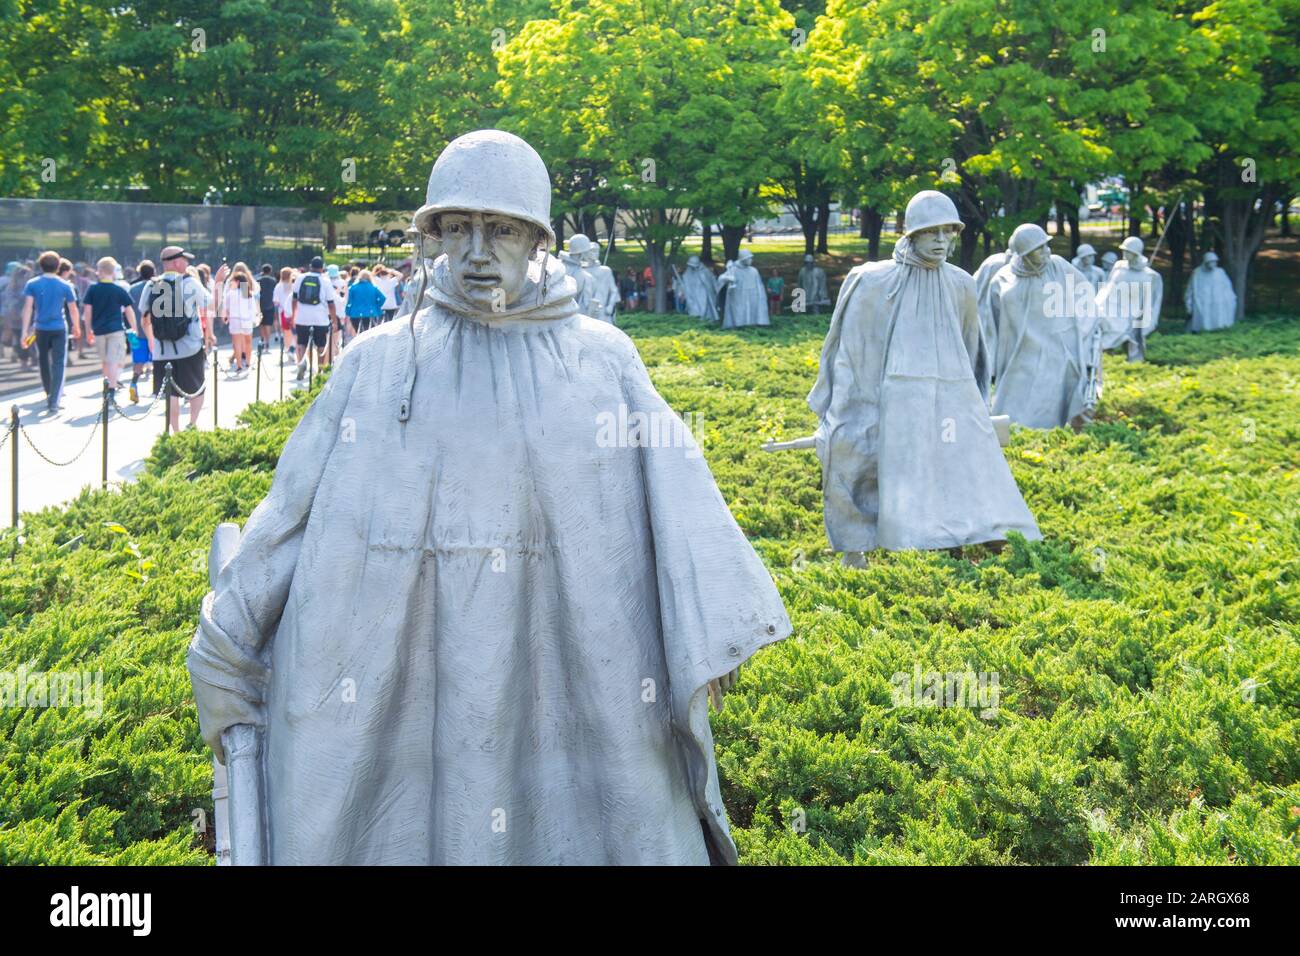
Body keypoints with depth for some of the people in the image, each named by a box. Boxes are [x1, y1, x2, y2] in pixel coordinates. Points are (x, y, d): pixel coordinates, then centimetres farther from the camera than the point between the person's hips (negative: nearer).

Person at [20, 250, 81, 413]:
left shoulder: (32, 284, -2)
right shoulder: (65, 286, -2)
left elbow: (28, 308, -8)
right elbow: (73, 309, 3)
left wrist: (25, 330, -8)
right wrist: (76, 327, 19)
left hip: (41, 329, 2)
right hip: (59, 329, -2)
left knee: (44, 362, 19)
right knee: (58, 364, -2)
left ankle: (50, 395, 33)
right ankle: (54, 401, -13)